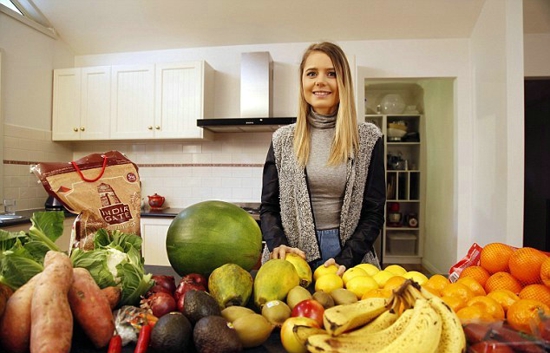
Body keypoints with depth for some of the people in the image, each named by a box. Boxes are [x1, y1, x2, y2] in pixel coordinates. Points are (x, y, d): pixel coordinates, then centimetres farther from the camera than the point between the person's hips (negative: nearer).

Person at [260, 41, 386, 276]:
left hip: (352, 256, 0)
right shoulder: (282, 140, 2)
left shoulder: (369, 138, -1)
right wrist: (278, 244, -15)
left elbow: (374, 212, -2)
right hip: (293, 257, 1)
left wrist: (345, 259, -15)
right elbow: (268, 207, 3)